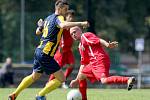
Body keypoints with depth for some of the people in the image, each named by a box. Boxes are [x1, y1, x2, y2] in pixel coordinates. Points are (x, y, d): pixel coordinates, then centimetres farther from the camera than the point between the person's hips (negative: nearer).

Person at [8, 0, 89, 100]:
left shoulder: (48, 18, 13)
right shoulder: (58, 18, -13)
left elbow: (38, 32, 26)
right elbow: (63, 25, -38)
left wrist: (40, 25, 47)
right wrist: (80, 24, -38)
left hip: (39, 51, 9)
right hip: (45, 54, -9)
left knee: (34, 76, 28)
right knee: (61, 78, -5)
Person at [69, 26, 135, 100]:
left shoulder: (85, 36, 6)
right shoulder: (81, 46, 30)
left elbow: (98, 40, -11)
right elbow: (83, 64, 33)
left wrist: (107, 44, -32)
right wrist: (76, 80, 33)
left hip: (100, 60, -9)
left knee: (104, 80, -29)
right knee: (81, 76, 16)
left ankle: (128, 80, -39)